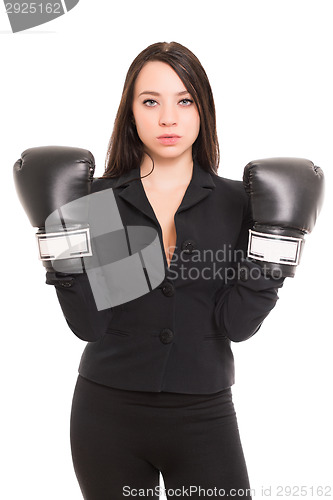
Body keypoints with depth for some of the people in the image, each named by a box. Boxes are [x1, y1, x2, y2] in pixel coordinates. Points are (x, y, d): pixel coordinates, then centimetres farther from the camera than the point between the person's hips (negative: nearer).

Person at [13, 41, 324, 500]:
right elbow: (88, 324, -8)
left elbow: (237, 324, -6)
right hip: (109, 413, 0)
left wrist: (276, 246, -16)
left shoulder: (234, 202, 0)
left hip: (203, 415, 0)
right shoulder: (97, 198, -1)